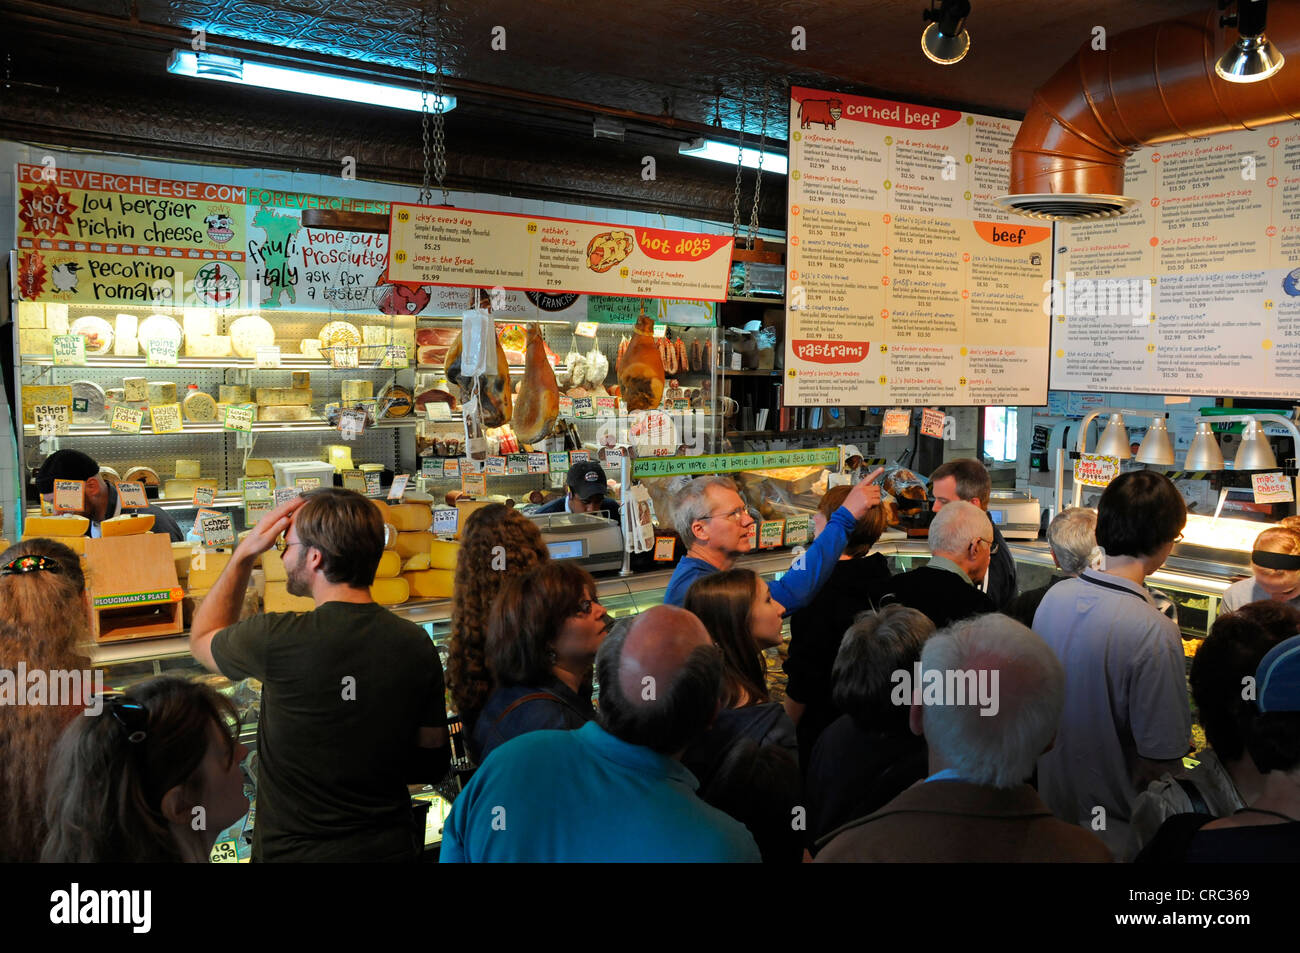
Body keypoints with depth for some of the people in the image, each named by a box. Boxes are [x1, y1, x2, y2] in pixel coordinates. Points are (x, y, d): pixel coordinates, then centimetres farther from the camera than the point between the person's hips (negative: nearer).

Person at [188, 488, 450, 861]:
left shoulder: (277, 638, -22)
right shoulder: (418, 645, -12)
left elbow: (202, 638, 3)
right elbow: (433, 764, -1)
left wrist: (244, 552, 2)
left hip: (292, 851, -2)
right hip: (388, 848, 3)